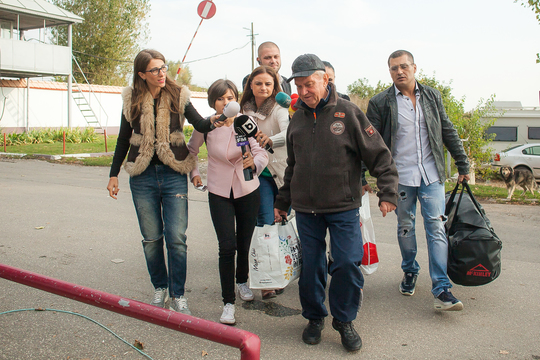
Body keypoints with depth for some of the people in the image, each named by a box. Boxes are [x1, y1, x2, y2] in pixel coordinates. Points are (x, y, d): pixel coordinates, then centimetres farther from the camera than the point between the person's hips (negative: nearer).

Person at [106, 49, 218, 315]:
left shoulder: (178, 96, 0)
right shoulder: (132, 100, 3)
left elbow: (200, 125, -11)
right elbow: (123, 140, 11)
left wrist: (213, 120, -33)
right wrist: (113, 174, 11)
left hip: (174, 174, -1)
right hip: (143, 176, 1)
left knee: (176, 237, -4)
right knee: (151, 238, 8)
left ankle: (178, 294, 10)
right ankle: (160, 288, 27)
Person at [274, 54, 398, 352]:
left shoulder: (347, 112, -4)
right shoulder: (297, 119, 10)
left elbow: (379, 155, -3)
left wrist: (387, 192, -12)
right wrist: (282, 201, 22)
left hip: (344, 207, -3)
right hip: (306, 208, 4)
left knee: (347, 263, -7)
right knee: (310, 266, 7)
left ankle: (344, 320, 15)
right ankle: (314, 318, 28)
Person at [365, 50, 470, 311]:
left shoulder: (432, 96, 9)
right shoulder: (380, 102, 0)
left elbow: (448, 132, 13)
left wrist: (463, 164, 12)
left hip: (431, 174, 1)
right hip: (400, 176, -1)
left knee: (436, 227, -5)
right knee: (405, 226, 10)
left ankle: (441, 289, -3)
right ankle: (409, 272, 32)